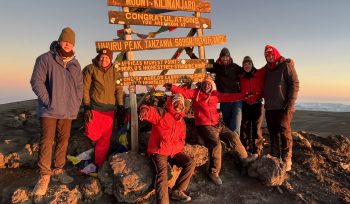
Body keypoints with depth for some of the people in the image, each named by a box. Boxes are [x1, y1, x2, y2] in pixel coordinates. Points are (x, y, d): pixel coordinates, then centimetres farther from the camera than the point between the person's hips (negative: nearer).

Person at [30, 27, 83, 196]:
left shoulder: (75, 63, 12)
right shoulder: (45, 59, -2)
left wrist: (76, 104, 6)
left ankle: (58, 171, 24)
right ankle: (44, 176, 4)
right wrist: (49, 101, -12)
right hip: (49, 110, -4)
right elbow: (36, 82, -7)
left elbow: (79, 86, 15)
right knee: (47, 142, -6)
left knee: (63, 141, 10)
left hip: (68, 111, 5)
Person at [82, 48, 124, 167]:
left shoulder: (114, 72, 11)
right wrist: (87, 106, -10)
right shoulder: (90, 69, 0)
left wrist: (120, 106, 7)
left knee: (105, 139, 7)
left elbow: (119, 89, 12)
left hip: (109, 110, 4)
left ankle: (99, 164, 22)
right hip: (94, 108, -3)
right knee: (93, 135, -9)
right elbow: (85, 88, -4)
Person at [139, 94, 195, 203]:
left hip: (175, 151, 6)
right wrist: (145, 109, -49)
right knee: (162, 173, -27)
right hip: (159, 151, -6)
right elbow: (151, 111, -24)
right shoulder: (162, 113, -3)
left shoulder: (181, 122, 17)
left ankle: (177, 191, 2)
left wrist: (180, 150, 7)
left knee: (191, 163, -9)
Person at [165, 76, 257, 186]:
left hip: (216, 124, 6)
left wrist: (243, 95, 0)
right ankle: (214, 172, -7)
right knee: (216, 144, -24)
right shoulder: (195, 92, 1)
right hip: (204, 125, -6)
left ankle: (244, 158, 35)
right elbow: (184, 92, -11)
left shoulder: (215, 94, 11)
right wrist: (171, 87, -27)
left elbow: (229, 97, 7)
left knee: (233, 136, 12)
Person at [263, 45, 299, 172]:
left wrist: (290, 104, -15)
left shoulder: (286, 65, -1)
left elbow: (295, 84, -9)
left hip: (283, 107, -6)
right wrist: (266, 101, 12)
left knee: (285, 133, -3)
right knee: (273, 134, 10)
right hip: (270, 107, 6)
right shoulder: (267, 69, 17)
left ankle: (286, 161, 5)